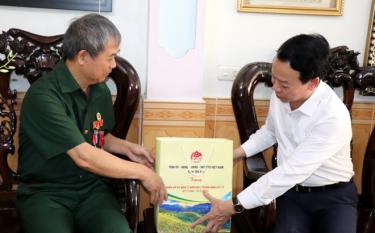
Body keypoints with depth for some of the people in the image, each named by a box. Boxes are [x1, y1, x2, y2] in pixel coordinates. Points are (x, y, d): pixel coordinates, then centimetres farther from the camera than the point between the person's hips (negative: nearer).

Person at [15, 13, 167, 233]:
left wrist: (126, 147, 3)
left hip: (92, 188, 5)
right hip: (45, 192, -4)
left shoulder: (101, 90, 5)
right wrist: (142, 173, -15)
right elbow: (84, 157, -23)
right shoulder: (43, 96, -19)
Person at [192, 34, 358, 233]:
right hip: (292, 193, 3)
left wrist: (234, 206, -27)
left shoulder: (333, 117, -28)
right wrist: (232, 155, 3)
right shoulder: (281, 93, -8)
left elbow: (290, 172, -29)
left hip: (334, 196, -3)